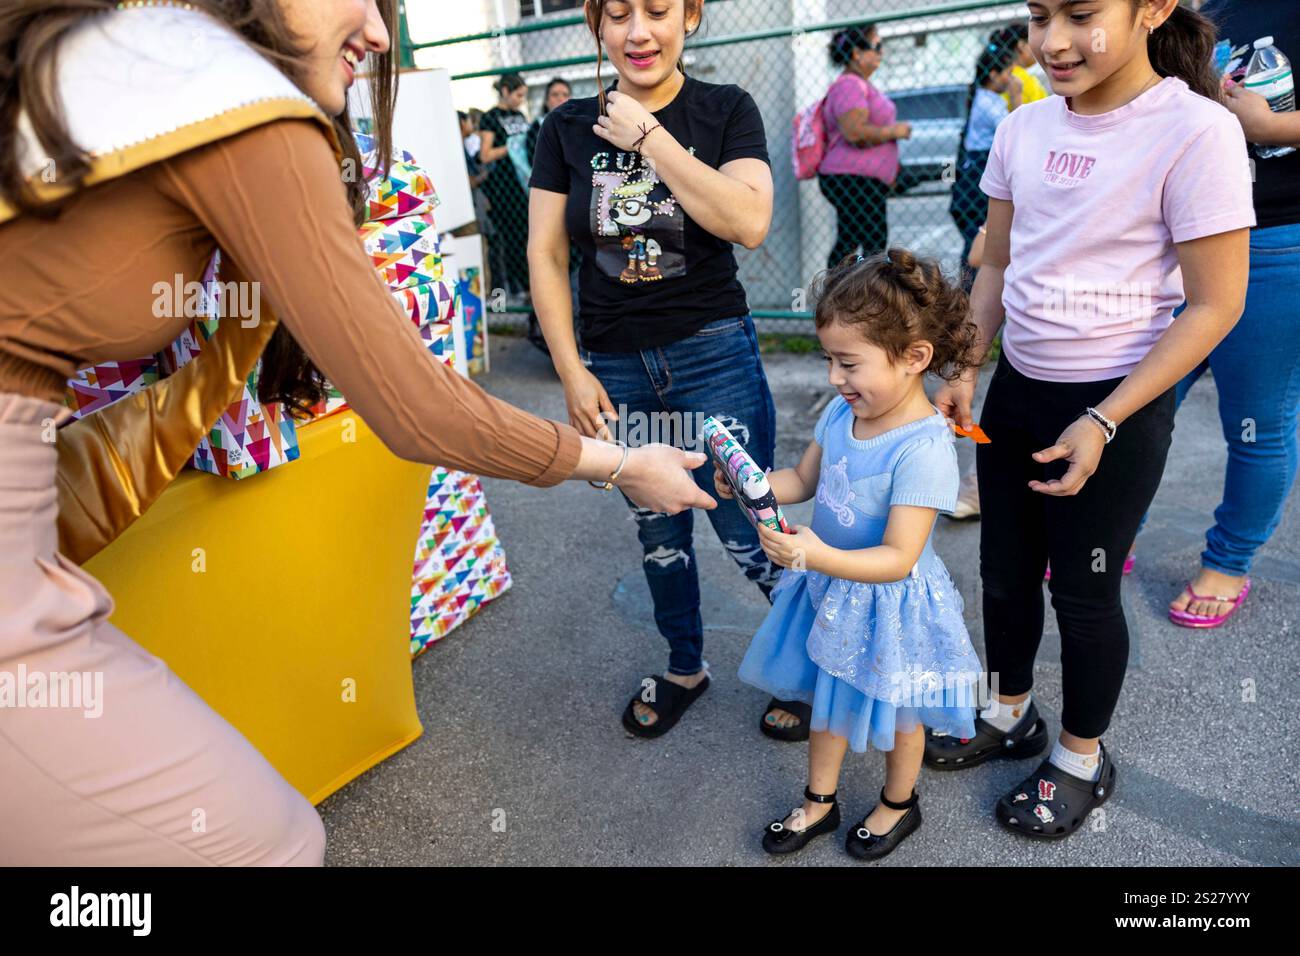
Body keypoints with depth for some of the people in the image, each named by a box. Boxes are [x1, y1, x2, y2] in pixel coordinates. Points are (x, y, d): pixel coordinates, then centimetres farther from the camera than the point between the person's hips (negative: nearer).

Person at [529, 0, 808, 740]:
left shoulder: (727, 110, -1)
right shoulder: (568, 127, 6)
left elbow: (749, 222, -18)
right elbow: (547, 255, 4)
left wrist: (648, 136, -15)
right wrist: (572, 372, -3)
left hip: (713, 355, -3)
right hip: (615, 367, 3)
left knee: (748, 534, 1)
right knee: (658, 534, 15)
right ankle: (685, 669, 38)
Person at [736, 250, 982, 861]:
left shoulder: (924, 449, -31)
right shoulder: (843, 412, -8)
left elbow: (897, 558, -31)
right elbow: (803, 479, 6)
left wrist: (816, 556, -43)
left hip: (890, 602, -6)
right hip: (830, 591, 7)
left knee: (894, 712, 20)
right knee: (828, 697, 24)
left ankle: (898, 805, 50)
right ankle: (819, 803, 48)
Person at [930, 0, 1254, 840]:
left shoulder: (1196, 131, -16)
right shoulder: (1024, 129, 0)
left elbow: (1215, 306, -14)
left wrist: (1103, 423, -18)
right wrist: (964, 373, 0)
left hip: (1117, 403, -5)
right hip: (1017, 389, 5)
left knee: (1083, 588, 8)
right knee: (1006, 571, 16)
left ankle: (1081, 760, 32)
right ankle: (1011, 716, 40)